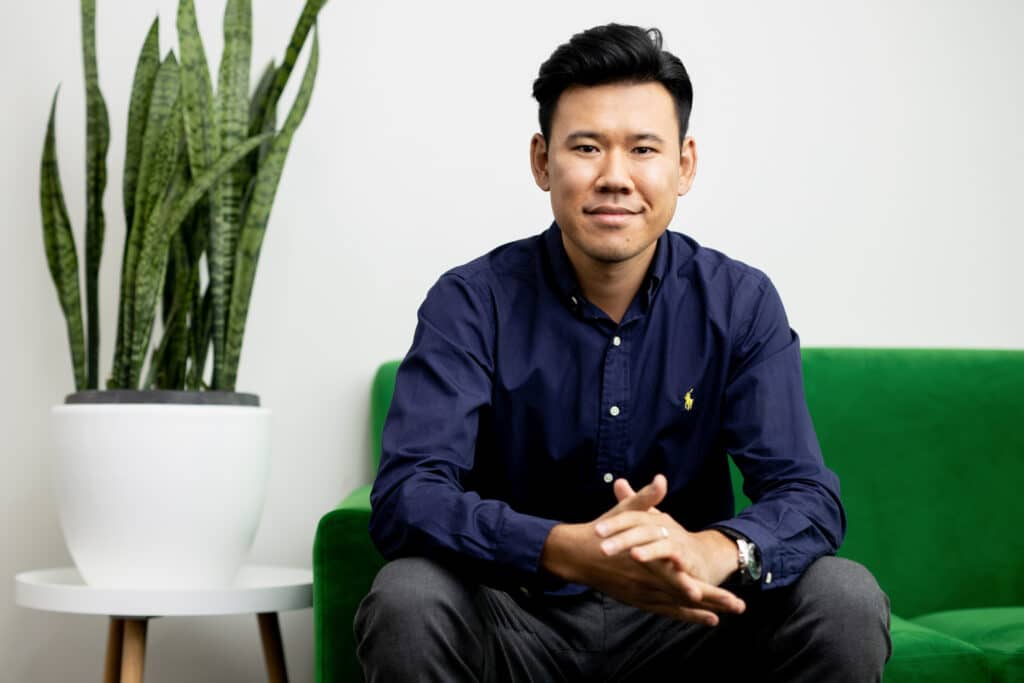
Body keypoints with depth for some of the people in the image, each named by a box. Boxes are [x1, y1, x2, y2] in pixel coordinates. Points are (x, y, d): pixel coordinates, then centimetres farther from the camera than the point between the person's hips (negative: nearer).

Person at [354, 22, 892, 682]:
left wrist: (712, 551, -39)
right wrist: (570, 551, -41)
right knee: (406, 603, -31)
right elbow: (405, 495, -22)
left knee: (847, 602, -23)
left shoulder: (741, 304, -4)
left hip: (685, 620, 1)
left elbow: (809, 498, -14)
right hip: (519, 620, -1)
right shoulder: (472, 303, -10)